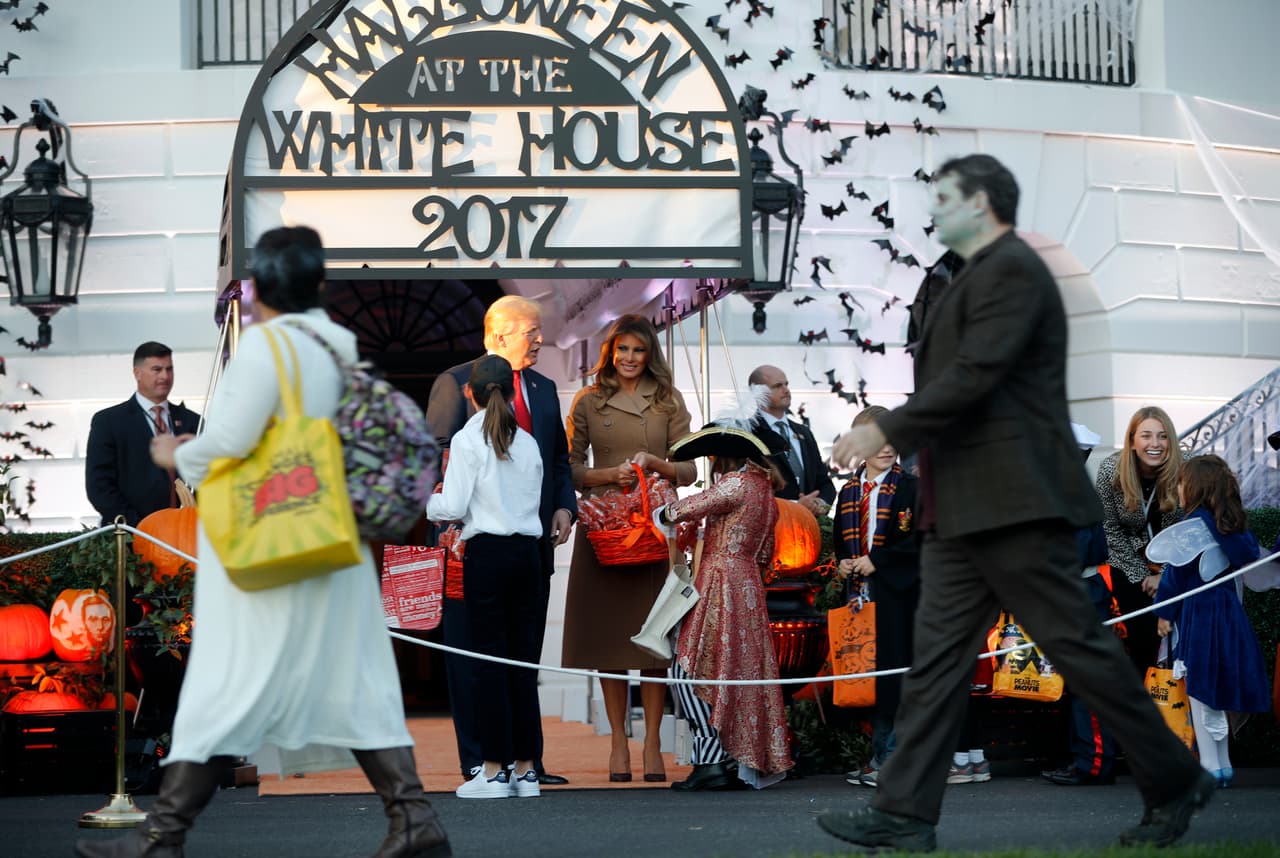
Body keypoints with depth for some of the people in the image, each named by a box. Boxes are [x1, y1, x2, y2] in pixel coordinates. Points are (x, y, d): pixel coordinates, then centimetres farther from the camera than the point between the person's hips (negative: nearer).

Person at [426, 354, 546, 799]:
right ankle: (525, 768, 8)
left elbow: (453, 507, -11)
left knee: (489, 658, -2)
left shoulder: (468, 440, -7)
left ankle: (494, 770, -2)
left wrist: (425, 501, 9)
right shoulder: (527, 442, 9)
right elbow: (534, 500, 13)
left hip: (488, 552, -5)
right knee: (523, 657, 7)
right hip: (528, 550, 5)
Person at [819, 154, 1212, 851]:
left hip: (1013, 501, -10)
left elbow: (976, 375, -20)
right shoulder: (976, 277, 20)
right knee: (938, 654, 4)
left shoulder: (1012, 270, -10)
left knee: (1077, 645, -4)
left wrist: (887, 431, -18)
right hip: (961, 510, 10)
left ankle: (1174, 782, 8)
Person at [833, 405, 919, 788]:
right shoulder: (848, 491, 15)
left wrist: (876, 560, -15)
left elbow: (917, 541, -11)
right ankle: (870, 753, 11)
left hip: (896, 591, -6)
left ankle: (886, 755, -5)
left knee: (891, 669, -7)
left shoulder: (908, 487, -3)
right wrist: (842, 563, 3)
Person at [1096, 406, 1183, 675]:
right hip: (1131, 566, 0)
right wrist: (1143, 574, -10)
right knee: (1144, 638, -10)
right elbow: (1111, 530, -9)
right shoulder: (1110, 471, -19)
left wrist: (1165, 574, -14)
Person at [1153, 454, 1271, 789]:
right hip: (1229, 611, 7)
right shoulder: (1233, 524, 6)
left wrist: (1164, 612, -4)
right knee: (1215, 690, 15)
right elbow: (1250, 555, 14)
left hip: (1198, 613, -7)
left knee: (1200, 691, -1)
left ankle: (1210, 766, -1)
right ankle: (1223, 764, 19)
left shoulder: (1192, 525, -13)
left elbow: (1175, 572, -11)